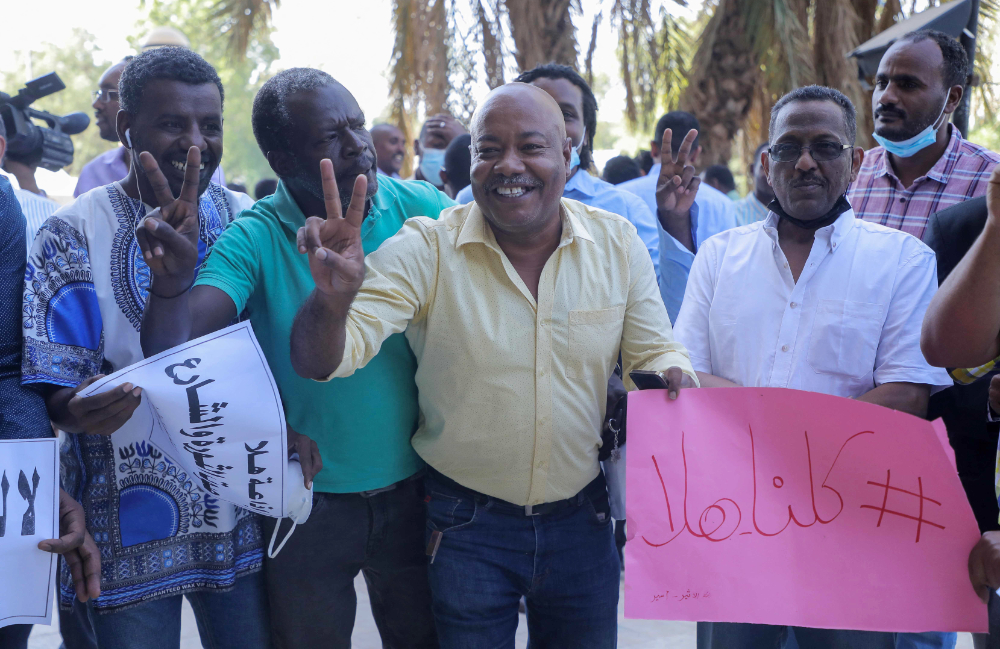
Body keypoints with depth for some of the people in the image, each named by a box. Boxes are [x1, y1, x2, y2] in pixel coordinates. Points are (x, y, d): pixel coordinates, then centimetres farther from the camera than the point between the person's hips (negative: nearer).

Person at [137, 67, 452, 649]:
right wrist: (171, 283, -43)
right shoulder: (255, 240, -14)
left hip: (412, 490, 2)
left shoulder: (421, 210, -9)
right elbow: (172, 351, -23)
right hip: (308, 507, -1)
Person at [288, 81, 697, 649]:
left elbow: (654, 355, 5)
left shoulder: (618, 243, -4)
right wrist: (334, 298, -42)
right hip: (467, 524, -2)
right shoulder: (426, 250, -12)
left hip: (580, 520, 3)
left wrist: (674, 380, -20)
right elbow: (323, 362, -18)